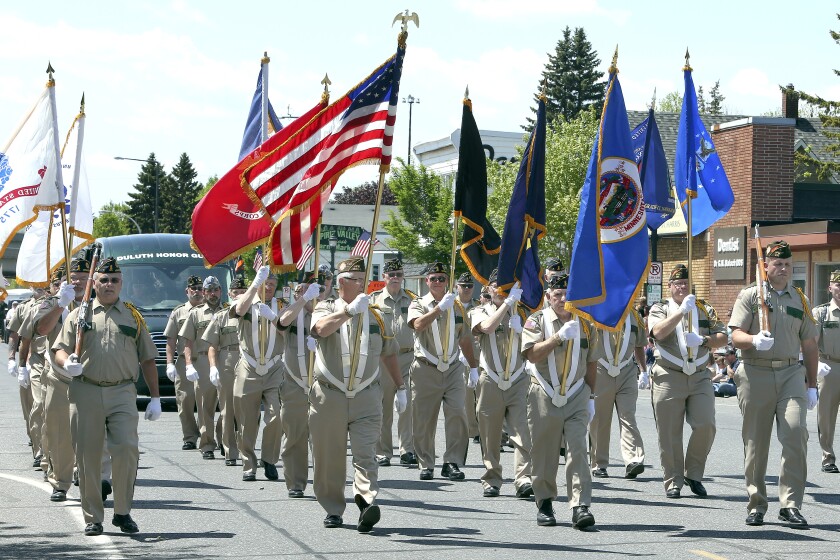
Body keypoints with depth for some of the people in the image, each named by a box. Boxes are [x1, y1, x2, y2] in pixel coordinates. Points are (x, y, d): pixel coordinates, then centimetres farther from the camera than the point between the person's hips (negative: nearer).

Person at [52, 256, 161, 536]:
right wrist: (67, 363, -16)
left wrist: (155, 398, 10)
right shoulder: (79, 314, 12)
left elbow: (148, 359, 15)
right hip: (85, 391, 0)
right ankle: (93, 517, 11)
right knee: (87, 455, 1)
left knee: (127, 448, -14)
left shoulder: (133, 316, 14)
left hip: (122, 392, 0)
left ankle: (122, 512, 1)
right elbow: (60, 349, 8)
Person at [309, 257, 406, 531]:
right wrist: (350, 310, -26)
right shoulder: (325, 309, 5)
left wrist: (400, 388, 20)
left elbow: (389, 354, 22)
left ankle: (367, 501, -27)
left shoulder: (375, 315, 13)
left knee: (365, 453, -14)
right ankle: (333, 509, 18)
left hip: (366, 397, 1)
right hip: (329, 396, -1)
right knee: (329, 457, 5)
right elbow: (321, 328, -20)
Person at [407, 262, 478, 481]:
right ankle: (426, 465, 12)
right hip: (426, 370, -2)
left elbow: (465, 340, 19)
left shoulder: (457, 306, 12)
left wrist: (473, 368, 18)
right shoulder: (418, 305, 1)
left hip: (452, 369, 2)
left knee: (457, 414, -11)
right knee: (424, 420, 2)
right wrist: (440, 308, -28)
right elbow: (418, 325, -22)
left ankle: (452, 463, -5)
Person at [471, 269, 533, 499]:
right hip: (490, 382, -1)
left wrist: (520, 331, -8)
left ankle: (523, 479, -17)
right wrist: (508, 302, -17)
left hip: (518, 380, 1)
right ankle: (492, 481, 12)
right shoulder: (481, 312, 8)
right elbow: (487, 327, -16)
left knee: (522, 432, -12)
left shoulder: (520, 312, 15)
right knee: (490, 435, 3)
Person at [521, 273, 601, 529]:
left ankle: (580, 506, -14)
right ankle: (545, 503, 18)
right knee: (544, 452, 5)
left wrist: (590, 397, 13)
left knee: (577, 450, -9)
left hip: (576, 397, 1)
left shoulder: (585, 323, 9)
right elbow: (531, 354, -15)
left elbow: (590, 364, 15)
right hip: (545, 396, -1)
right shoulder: (537, 321, 0)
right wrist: (559, 337, -22)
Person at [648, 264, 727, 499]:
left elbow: (722, 337, 9)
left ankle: (693, 474, 9)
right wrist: (682, 310, -17)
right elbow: (658, 332, -14)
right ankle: (673, 481, 8)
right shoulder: (659, 309, 6)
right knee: (669, 433, -2)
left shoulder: (705, 309, 16)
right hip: (669, 378, -2)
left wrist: (703, 340, -9)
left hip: (700, 377, 3)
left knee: (705, 425, -9)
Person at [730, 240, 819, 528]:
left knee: (795, 432, -16)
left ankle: (790, 505, -13)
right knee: (755, 440, 2)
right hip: (756, 373, -1)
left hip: (791, 374, 1)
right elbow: (736, 335, -3)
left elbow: (809, 345, 19)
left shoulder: (800, 299, 16)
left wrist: (812, 385, 15)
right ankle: (756, 504, 13)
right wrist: (755, 340, -25)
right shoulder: (750, 296, 6)